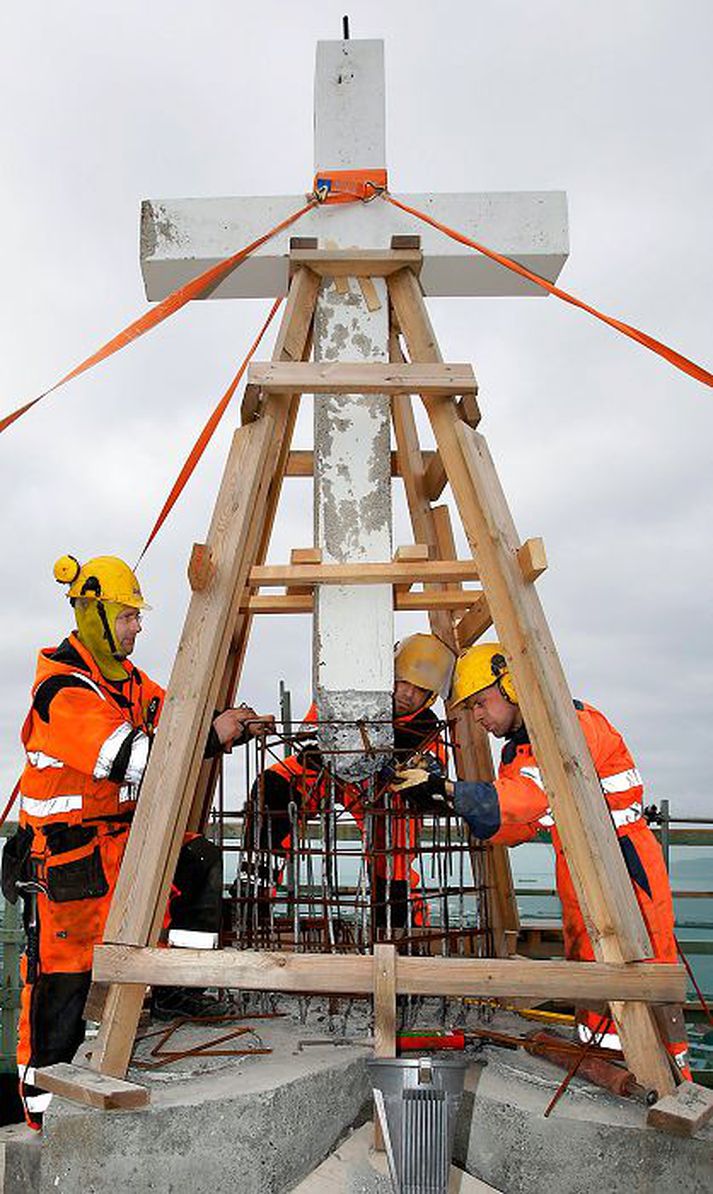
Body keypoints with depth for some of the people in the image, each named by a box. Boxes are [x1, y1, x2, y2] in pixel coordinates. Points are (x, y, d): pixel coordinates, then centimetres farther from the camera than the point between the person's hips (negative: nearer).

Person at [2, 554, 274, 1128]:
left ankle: (176, 988, 6)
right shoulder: (62, 688, -21)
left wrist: (236, 726, -7)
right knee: (64, 974, 0)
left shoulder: (124, 676, 8)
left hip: (121, 833, 8)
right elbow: (129, 757, -30)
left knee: (200, 861, -1)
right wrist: (214, 735, -27)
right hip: (65, 853, -8)